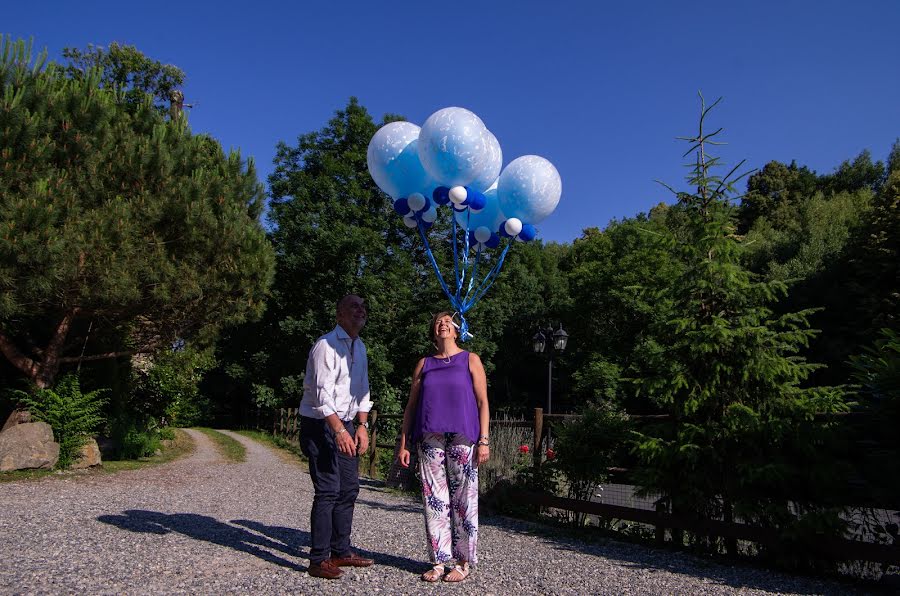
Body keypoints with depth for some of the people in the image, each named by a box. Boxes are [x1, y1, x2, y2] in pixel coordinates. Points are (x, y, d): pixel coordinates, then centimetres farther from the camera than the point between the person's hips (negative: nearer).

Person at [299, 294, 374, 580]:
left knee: (349, 489, 11)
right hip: (321, 425, -9)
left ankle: (341, 551, 23)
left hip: (345, 425, 9)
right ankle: (318, 559, 3)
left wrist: (363, 425, 7)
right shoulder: (326, 345, -15)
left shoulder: (359, 347, 12)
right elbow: (322, 393, -21)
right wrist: (339, 431, -27)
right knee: (328, 491, -9)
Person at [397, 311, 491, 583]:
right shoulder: (424, 365, 14)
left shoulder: (470, 360, 7)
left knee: (463, 499, 0)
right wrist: (403, 444, 7)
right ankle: (439, 561, 14)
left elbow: (482, 402, 2)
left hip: (463, 438, -2)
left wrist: (484, 440, -6)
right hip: (430, 439, 3)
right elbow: (411, 406, 13)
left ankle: (463, 562, 12)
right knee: (434, 499, 3)